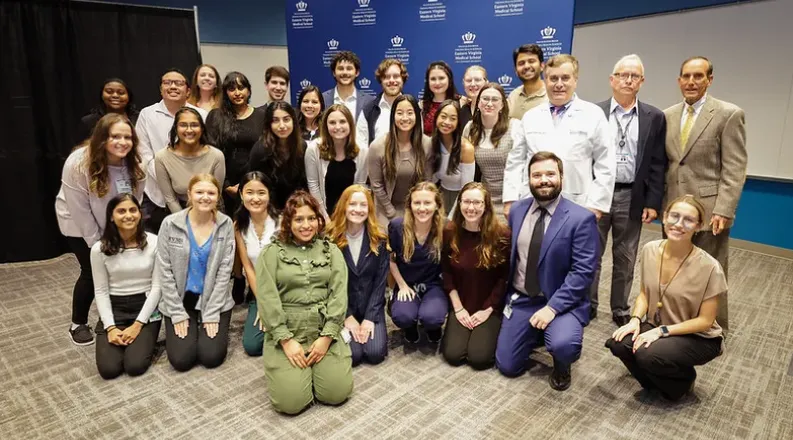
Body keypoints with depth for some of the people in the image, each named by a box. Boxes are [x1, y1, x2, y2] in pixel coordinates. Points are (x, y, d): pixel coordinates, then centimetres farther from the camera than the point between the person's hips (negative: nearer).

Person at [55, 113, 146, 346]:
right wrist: (97, 244, -18)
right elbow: (80, 210, -23)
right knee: (93, 272, -3)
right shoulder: (78, 164, -28)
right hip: (80, 225, -4)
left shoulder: (133, 163, -15)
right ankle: (78, 324, 19)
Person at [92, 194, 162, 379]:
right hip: (114, 309, 2)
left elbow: (157, 286, -8)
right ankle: (121, 339, 19)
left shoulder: (154, 243, -9)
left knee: (135, 366, -16)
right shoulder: (99, 249, -4)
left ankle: (146, 341, 16)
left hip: (146, 308, -1)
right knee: (108, 369, -12)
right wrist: (110, 327, -12)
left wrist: (138, 324, -12)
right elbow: (101, 291, 0)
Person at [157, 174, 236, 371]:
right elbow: (165, 271, -7)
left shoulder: (226, 224, -8)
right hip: (180, 300, 0)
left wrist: (211, 314, -11)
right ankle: (179, 325, 23)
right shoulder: (170, 224, -10)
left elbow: (224, 272, -8)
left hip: (215, 301, 0)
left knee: (212, 357, -11)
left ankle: (210, 325, 21)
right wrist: (177, 313, -9)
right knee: (181, 360, -9)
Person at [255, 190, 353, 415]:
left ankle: (315, 365, 18)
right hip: (285, 333, -1)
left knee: (337, 393, -13)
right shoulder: (272, 252, 1)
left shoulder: (331, 250, 8)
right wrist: (286, 340, -14)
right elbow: (267, 298, -7)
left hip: (325, 331, 2)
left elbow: (339, 294, -1)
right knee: (290, 401, -15)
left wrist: (327, 336, -11)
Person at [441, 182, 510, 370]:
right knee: (453, 355, -11)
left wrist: (487, 310, -10)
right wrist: (458, 307, -5)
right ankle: (457, 329, 20)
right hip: (461, 306, 2)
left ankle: (490, 330, 16)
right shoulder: (450, 232, -6)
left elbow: (505, 277, -9)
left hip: (491, 307, -2)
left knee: (479, 357, -15)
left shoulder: (502, 233, -14)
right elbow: (446, 272, 0)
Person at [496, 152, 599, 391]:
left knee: (563, 345, -33)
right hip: (520, 300, 4)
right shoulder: (517, 210, 2)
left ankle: (561, 367, 6)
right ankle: (536, 334, 35)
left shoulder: (581, 218, -14)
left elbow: (583, 271, -18)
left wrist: (552, 307, -24)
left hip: (561, 302, -4)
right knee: (507, 366, 4)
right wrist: (507, 294, 7)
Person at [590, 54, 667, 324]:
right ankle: (587, 305, 24)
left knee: (625, 258, 11)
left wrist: (653, 202, -4)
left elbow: (657, 164, 2)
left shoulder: (654, 117, 3)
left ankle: (621, 309, 26)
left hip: (632, 197, 1)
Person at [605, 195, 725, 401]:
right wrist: (635, 320, -14)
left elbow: (705, 320, -16)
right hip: (657, 327, 4)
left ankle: (683, 379, 6)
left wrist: (662, 331, -24)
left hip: (699, 337, -4)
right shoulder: (650, 250, -9)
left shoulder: (709, 267, -23)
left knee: (647, 355, -30)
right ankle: (657, 379, 9)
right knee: (619, 344, -23)